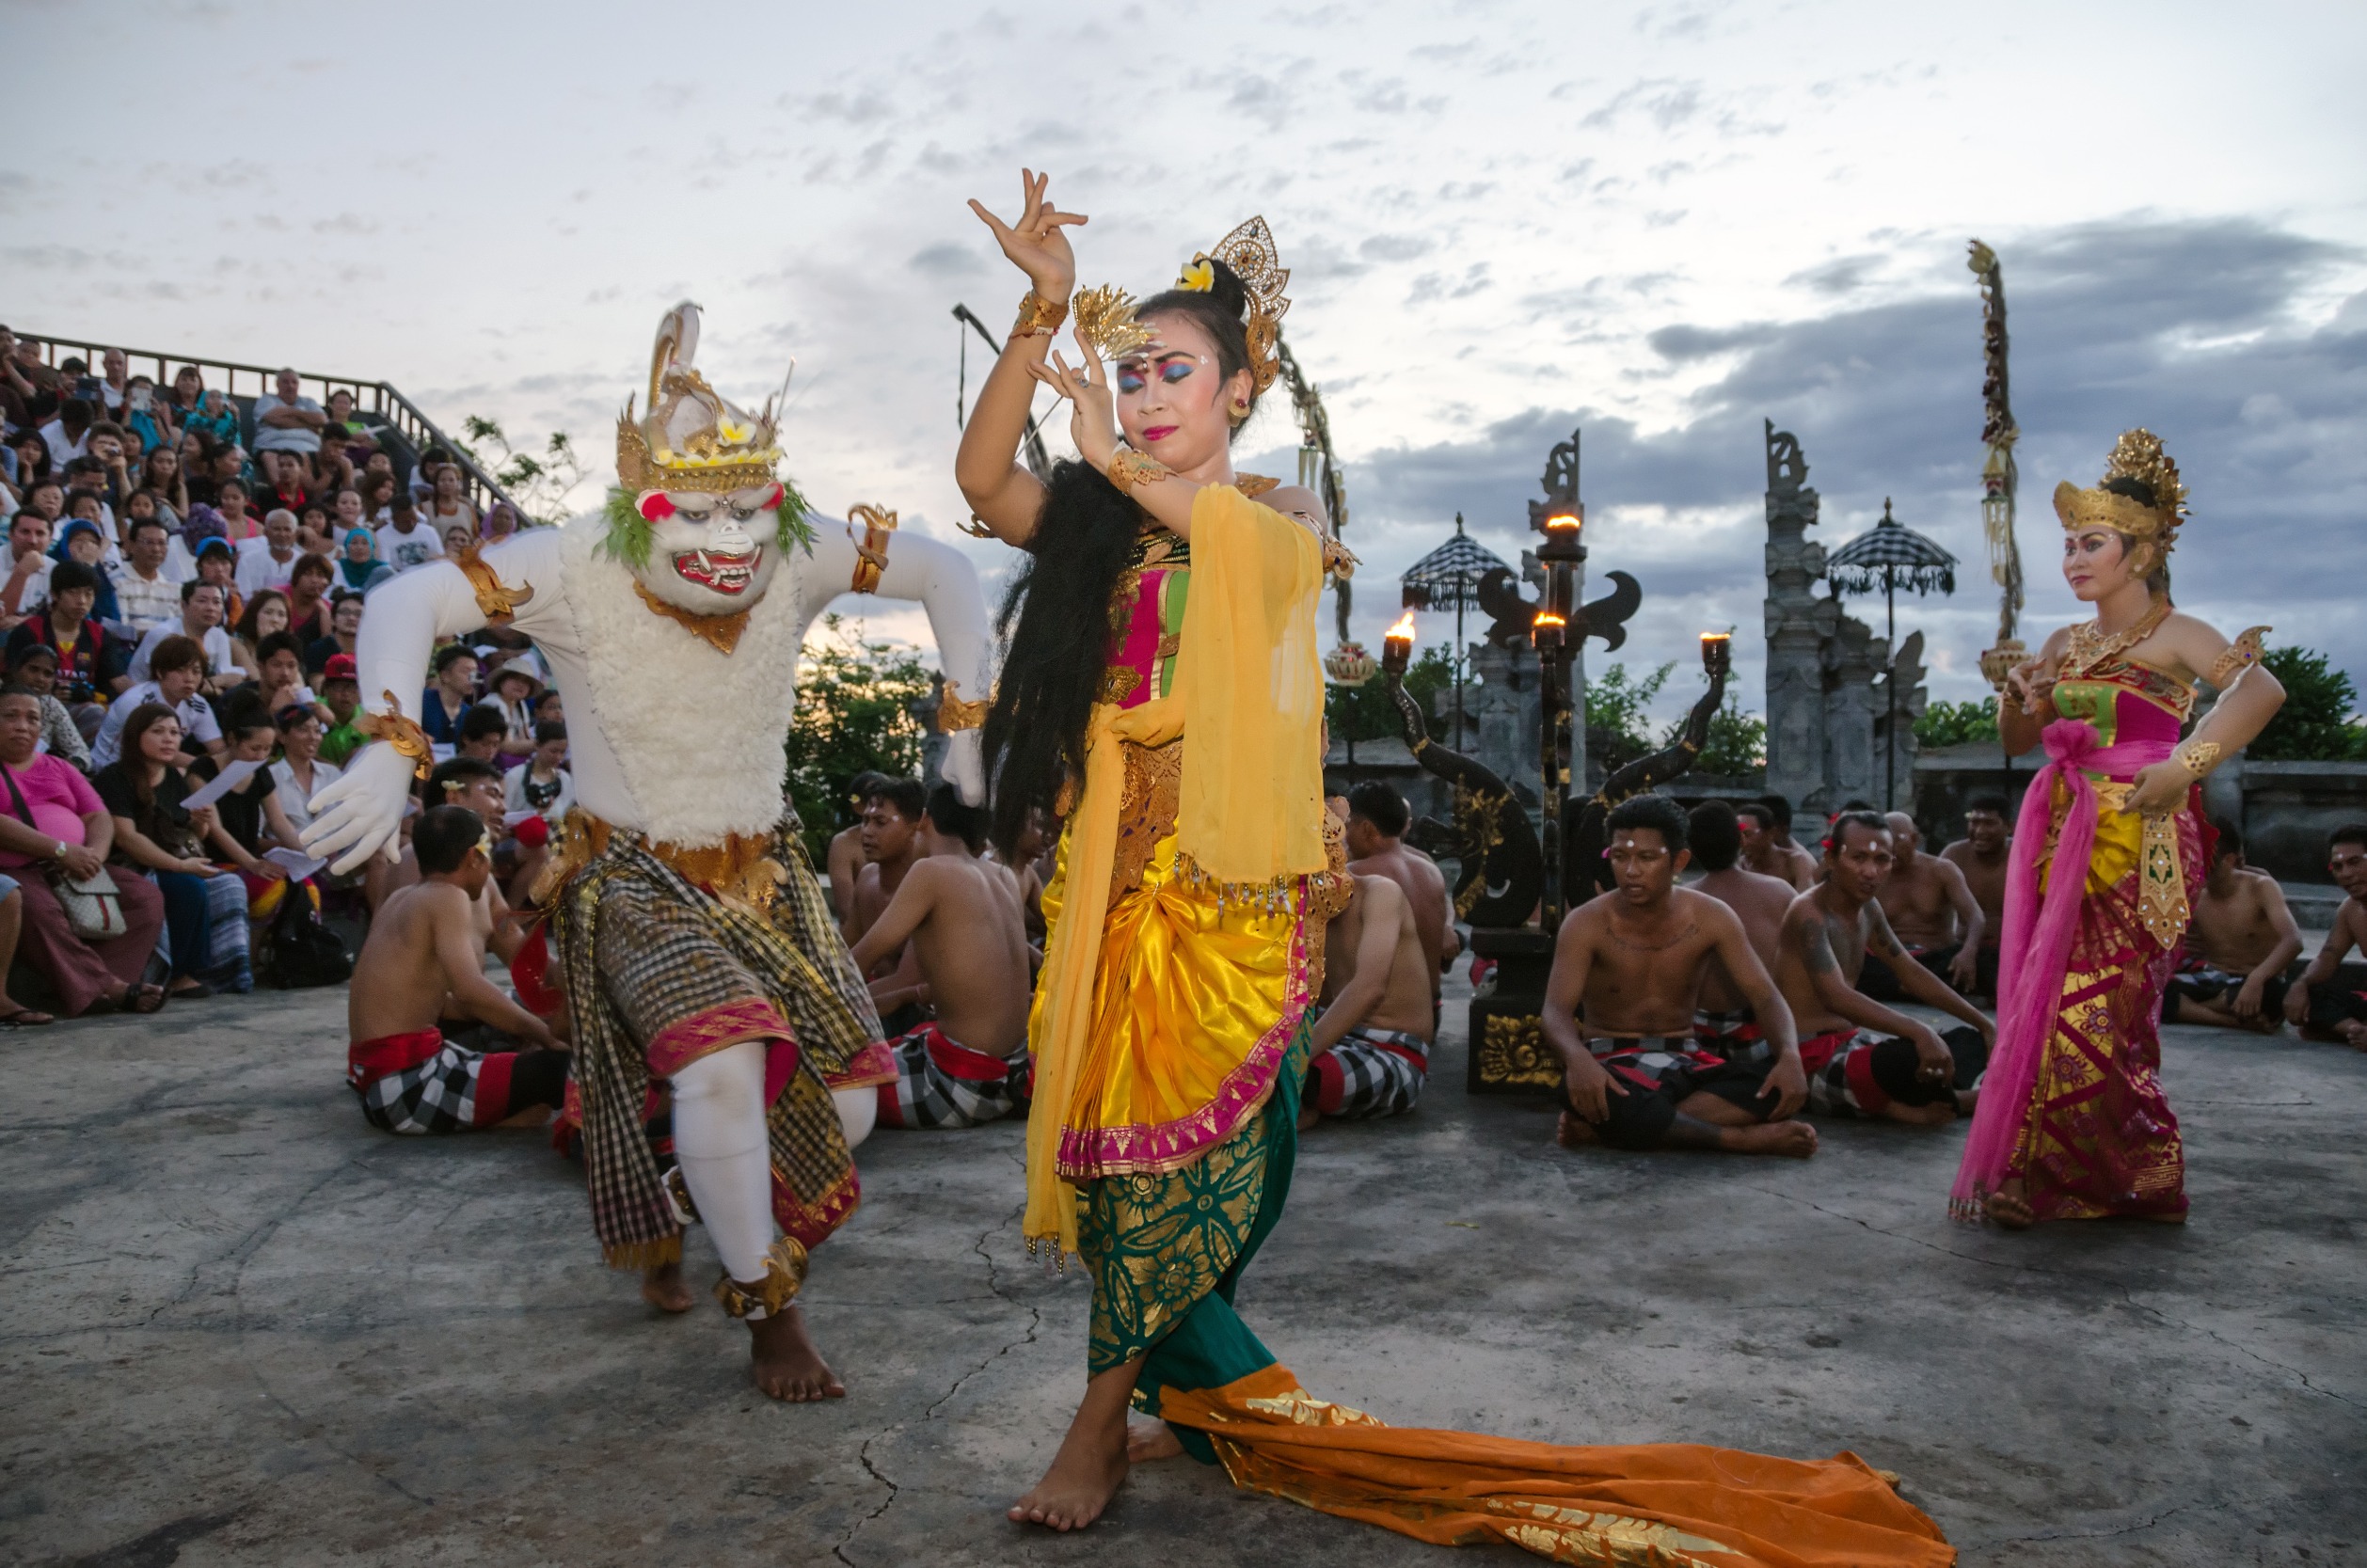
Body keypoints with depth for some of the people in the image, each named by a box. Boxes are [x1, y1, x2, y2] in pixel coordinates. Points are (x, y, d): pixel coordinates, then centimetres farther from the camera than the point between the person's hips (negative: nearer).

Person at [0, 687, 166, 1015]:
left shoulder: (59, 768, 22)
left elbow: (100, 817, 11)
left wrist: (94, 855, -12)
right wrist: (61, 850, -21)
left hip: (74, 872, 6)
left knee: (146, 896, -17)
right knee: (37, 910, -39)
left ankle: (89, 988, -30)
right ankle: (108, 986, -36)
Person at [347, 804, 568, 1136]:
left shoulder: (401, 899, 15)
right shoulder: (448, 896, -11)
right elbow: (470, 990, -26)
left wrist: (519, 1025, 18)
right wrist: (544, 1033, -13)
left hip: (379, 1077, 9)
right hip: (406, 1083, -9)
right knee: (559, 1065, -13)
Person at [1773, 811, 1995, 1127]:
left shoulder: (1868, 907, 9)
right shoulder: (1809, 913, -19)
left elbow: (1911, 972, 19)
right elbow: (1837, 997, -33)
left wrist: (1982, 1022, 15)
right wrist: (1919, 1031, -42)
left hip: (1851, 1042, 10)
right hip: (1815, 1060, -10)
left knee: (1971, 1040, 14)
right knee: (1911, 1057, -35)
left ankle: (1908, 1102, -10)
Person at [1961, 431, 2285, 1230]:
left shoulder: (2171, 635, -5)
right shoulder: (2066, 644, 15)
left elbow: (2262, 688, -22)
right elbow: (2016, 741, 20)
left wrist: (2184, 765, -28)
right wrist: (2020, 695, 0)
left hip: (2134, 840, -7)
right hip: (2062, 835, 7)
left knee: (2092, 1007, -10)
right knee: (2049, 999, 5)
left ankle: (2123, 1180, 3)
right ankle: (2044, 1177, 14)